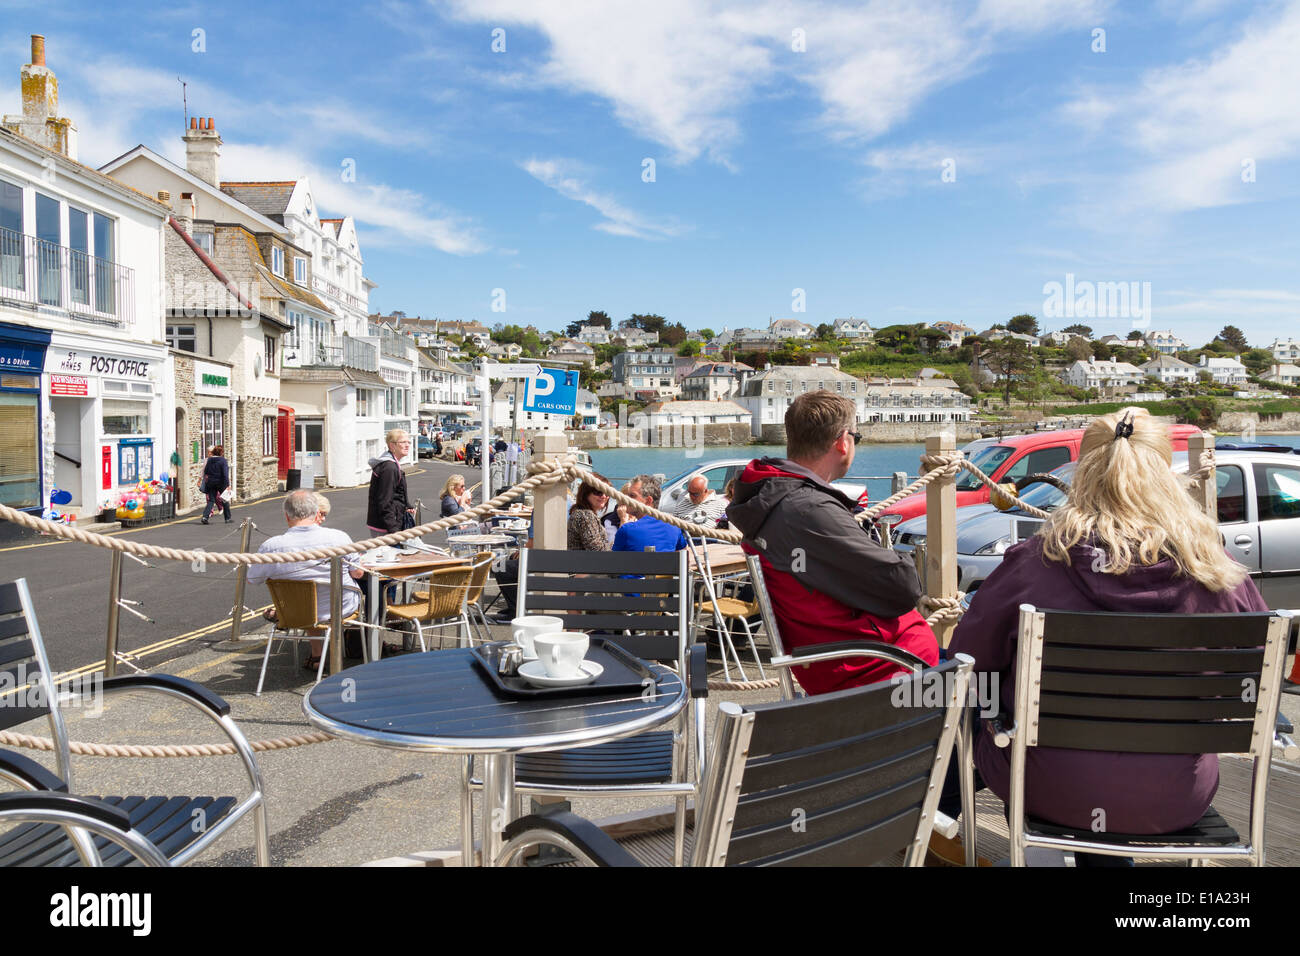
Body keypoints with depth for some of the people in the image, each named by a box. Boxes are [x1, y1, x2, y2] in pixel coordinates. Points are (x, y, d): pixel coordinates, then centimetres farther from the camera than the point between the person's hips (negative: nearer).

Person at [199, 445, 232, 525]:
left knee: (211, 500, 6)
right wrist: (227, 485, -17)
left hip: (211, 483, 4)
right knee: (225, 500, 11)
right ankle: (227, 518, 16)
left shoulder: (209, 460, 4)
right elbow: (225, 474, -17)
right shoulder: (223, 461, -11)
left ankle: (205, 516, -13)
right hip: (220, 482, -4)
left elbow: (205, 472, 10)